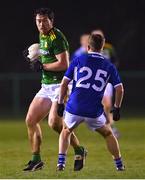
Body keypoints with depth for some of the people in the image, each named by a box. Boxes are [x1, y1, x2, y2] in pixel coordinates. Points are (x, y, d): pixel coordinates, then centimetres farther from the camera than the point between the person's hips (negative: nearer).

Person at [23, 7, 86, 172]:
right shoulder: (42, 36, 14)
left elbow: (63, 64, -22)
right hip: (46, 86, 9)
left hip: (60, 84, -9)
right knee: (30, 120, 3)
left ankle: (79, 150, 0)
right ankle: (36, 159, 11)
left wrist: (42, 66, -13)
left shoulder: (56, 37, -15)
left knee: (54, 123, -20)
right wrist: (35, 58, 11)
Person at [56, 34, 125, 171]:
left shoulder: (78, 60, 4)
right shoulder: (109, 66, 7)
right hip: (95, 112, 0)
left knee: (66, 131, 26)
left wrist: (60, 103, 12)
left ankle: (61, 162, 12)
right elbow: (119, 89, 6)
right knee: (108, 134, 24)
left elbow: (64, 84, 3)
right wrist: (117, 108, 18)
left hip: (74, 108, 0)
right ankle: (119, 165, 21)